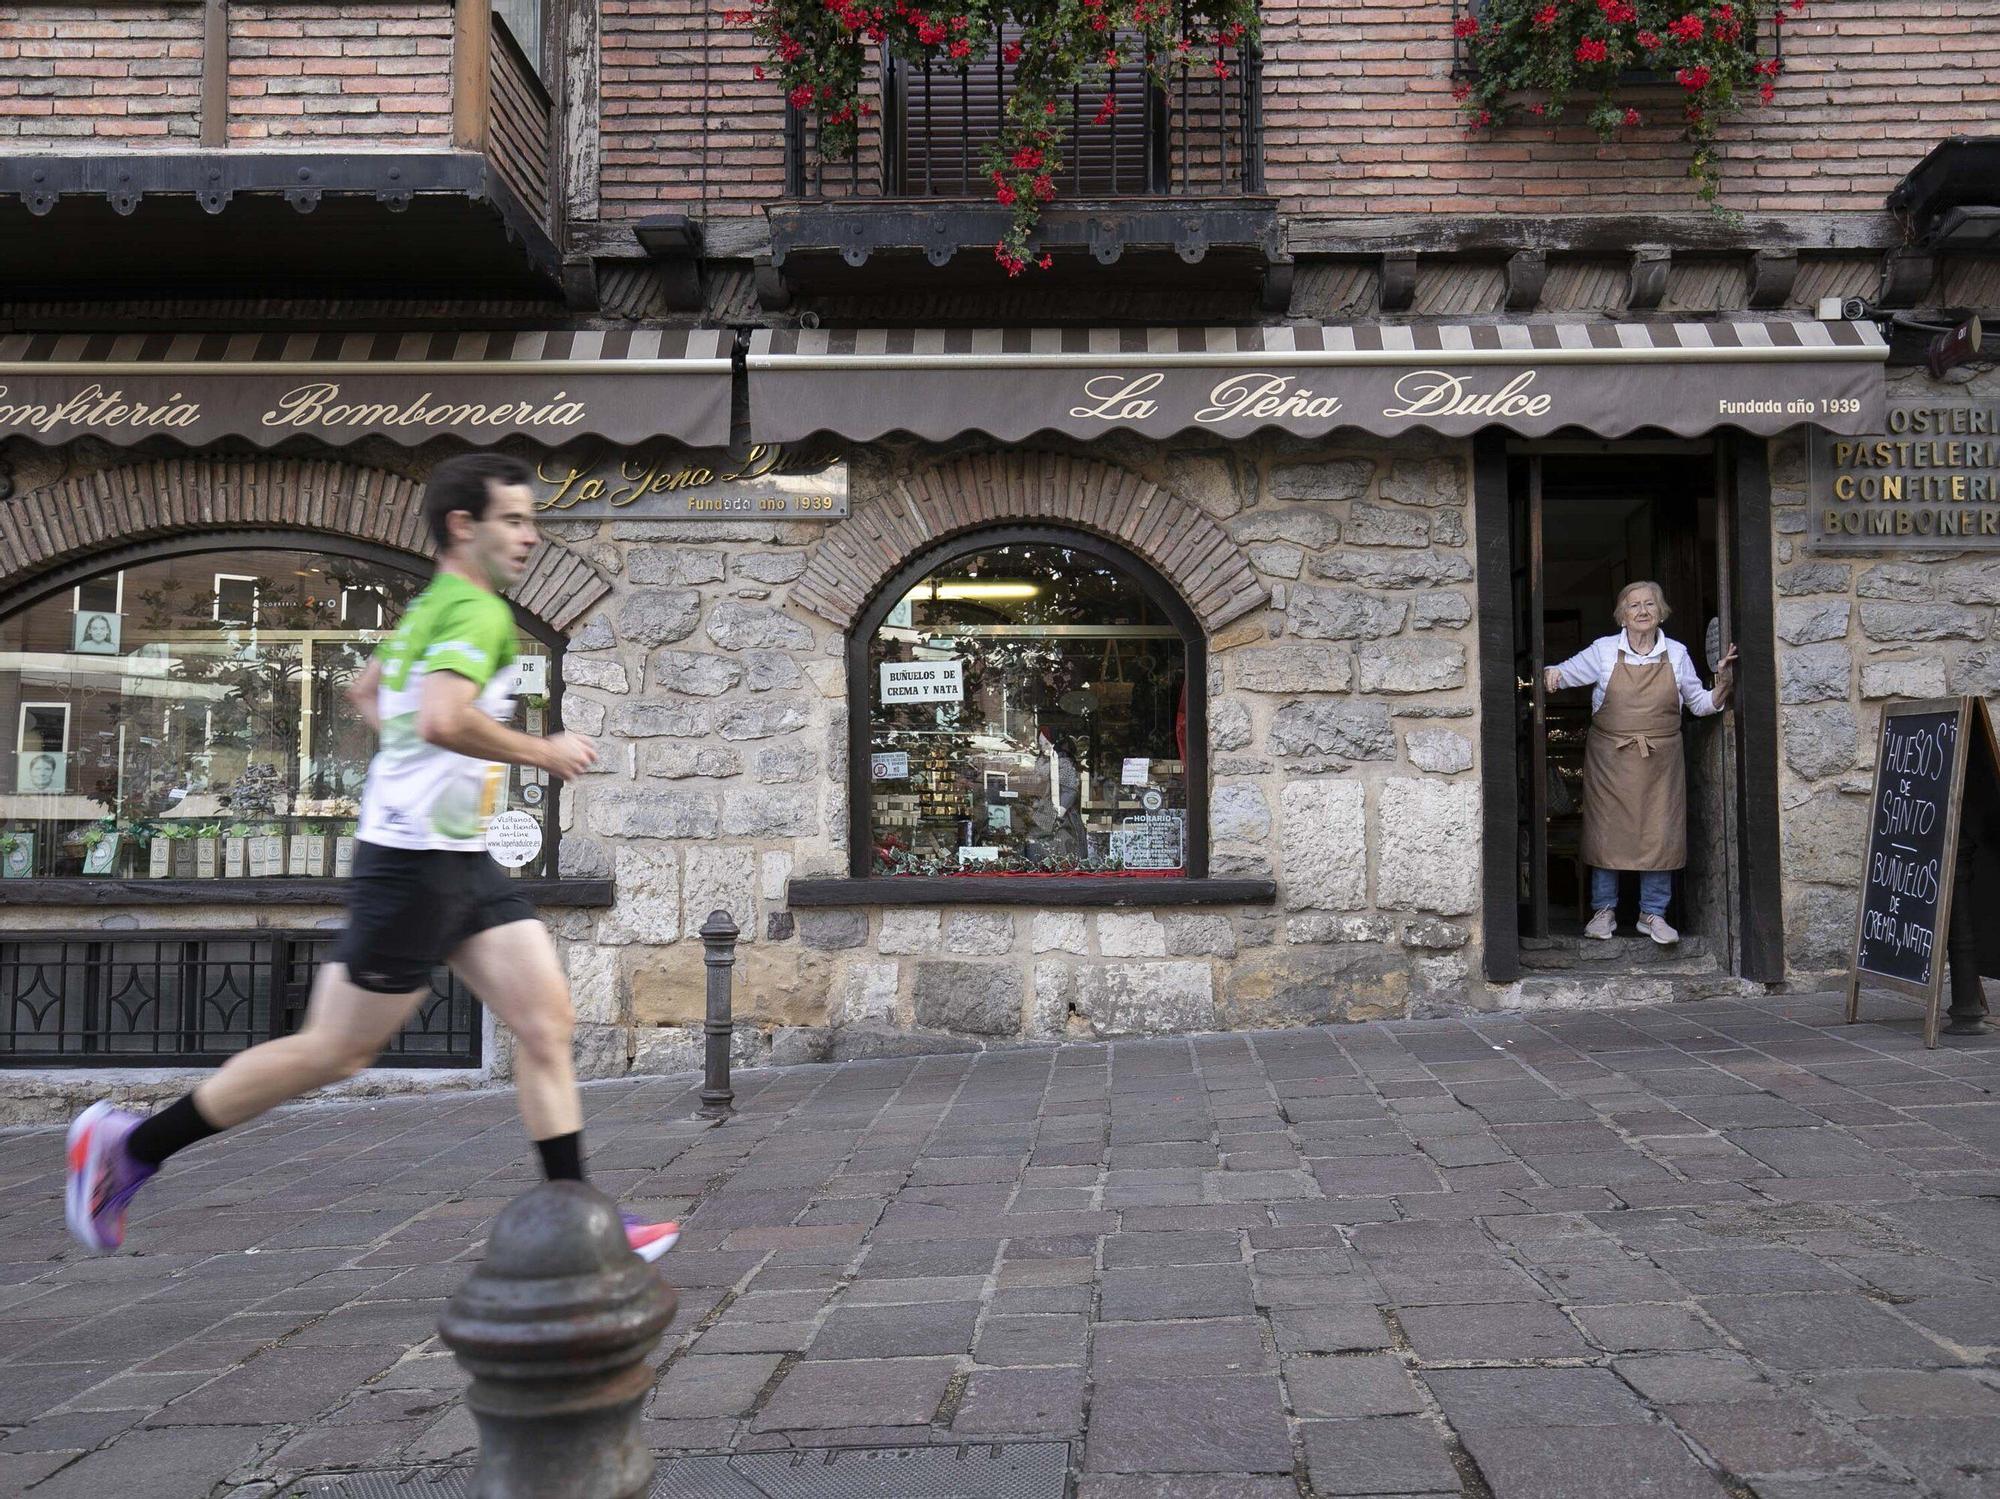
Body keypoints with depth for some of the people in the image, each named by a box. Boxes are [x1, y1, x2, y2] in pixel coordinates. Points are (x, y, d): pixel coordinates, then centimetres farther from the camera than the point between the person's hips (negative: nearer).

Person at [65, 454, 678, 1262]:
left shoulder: (433, 606, 14)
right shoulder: (477, 611, -17)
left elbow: (366, 691, 29)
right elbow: (444, 718, -35)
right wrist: (542, 751, -22)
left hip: (462, 861, 10)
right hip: (414, 861, -10)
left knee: (547, 1019, 2)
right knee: (333, 1052, 3)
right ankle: (129, 1143, 20)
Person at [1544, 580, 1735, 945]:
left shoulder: (1676, 654, 5)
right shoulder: (1604, 650, -1)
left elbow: (1700, 704, 12)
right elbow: (1566, 673, 5)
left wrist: (1723, 683, -6)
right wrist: (1553, 674, -18)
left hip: (1661, 760, 1)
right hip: (1610, 757, -1)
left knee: (1660, 833, 1)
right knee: (1606, 831, 2)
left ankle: (1652, 913, 13)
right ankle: (1604, 911, 13)